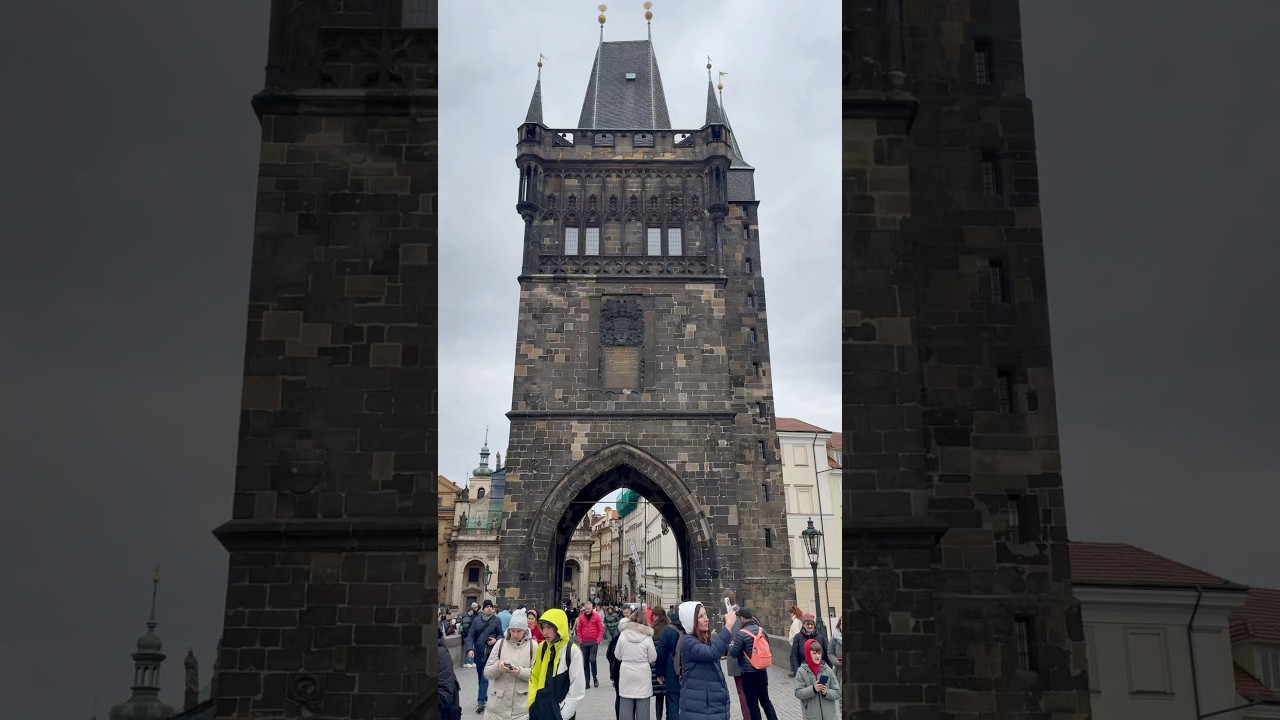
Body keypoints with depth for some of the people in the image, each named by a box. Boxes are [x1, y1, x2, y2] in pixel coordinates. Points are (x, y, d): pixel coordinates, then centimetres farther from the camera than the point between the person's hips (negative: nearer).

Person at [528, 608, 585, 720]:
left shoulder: (572, 651, -13)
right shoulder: (542, 647, 3)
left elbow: (577, 689, -12)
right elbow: (534, 677, 11)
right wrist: (532, 703, 1)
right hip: (539, 709, 5)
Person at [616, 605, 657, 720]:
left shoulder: (623, 635, -5)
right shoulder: (647, 637, -8)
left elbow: (617, 655, 4)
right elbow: (653, 658, -1)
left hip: (626, 674, 1)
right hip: (642, 675, -1)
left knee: (626, 708, 7)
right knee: (642, 709, 7)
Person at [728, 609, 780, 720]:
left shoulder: (741, 633, -17)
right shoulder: (761, 630, 1)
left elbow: (734, 653, -12)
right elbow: (767, 645, 15)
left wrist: (730, 646, 8)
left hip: (749, 674, -6)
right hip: (762, 671, 6)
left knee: (752, 703, 5)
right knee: (765, 699, 19)